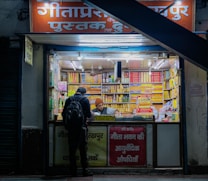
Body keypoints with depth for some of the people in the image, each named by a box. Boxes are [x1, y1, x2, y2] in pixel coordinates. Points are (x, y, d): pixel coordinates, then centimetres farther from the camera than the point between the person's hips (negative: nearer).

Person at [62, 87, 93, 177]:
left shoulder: (69, 100, 4)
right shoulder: (85, 100, -3)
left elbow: (63, 114, 7)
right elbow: (88, 114, -3)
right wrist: (87, 115, 20)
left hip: (71, 128, 3)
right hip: (81, 127, -3)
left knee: (72, 149, 7)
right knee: (83, 149, 3)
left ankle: (73, 171, 10)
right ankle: (85, 170, 4)